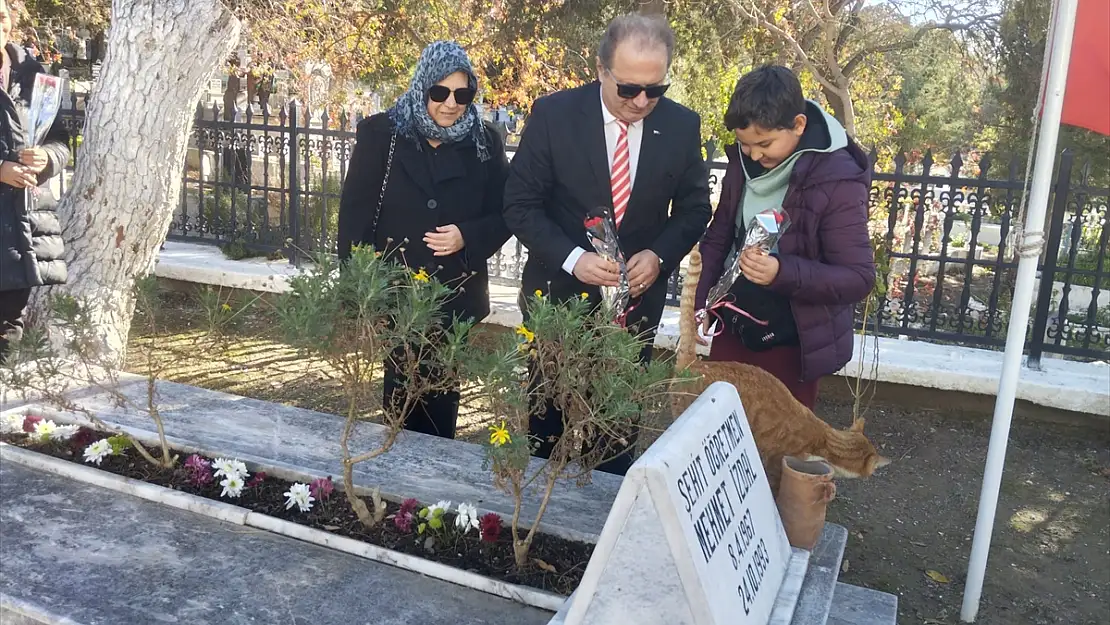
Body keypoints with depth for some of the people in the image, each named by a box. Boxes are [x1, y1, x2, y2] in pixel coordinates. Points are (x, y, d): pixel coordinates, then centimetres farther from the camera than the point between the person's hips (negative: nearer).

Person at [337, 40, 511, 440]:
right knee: (403, 388, 5)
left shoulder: (484, 144, 1)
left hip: (456, 296, 2)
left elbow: (504, 214, 6)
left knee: (443, 391, 12)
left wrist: (468, 237, -14)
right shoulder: (381, 134, -4)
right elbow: (355, 212, -4)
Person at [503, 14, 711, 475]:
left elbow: (694, 207, 4)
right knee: (548, 417, 15)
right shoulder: (553, 114, -13)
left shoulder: (682, 125, -6)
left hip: (637, 297, 1)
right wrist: (571, 258, -24)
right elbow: (520, 204, -10)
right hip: (558, 292, -1)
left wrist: (660, 255, -15)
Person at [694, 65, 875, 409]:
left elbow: (859, 277, -22)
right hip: (733, 328, 5)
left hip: (791, 345, -5)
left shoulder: (838, 180, -22)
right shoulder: (742, 161, -3)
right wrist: (705, 299, 2)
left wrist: (783, 272, -36)